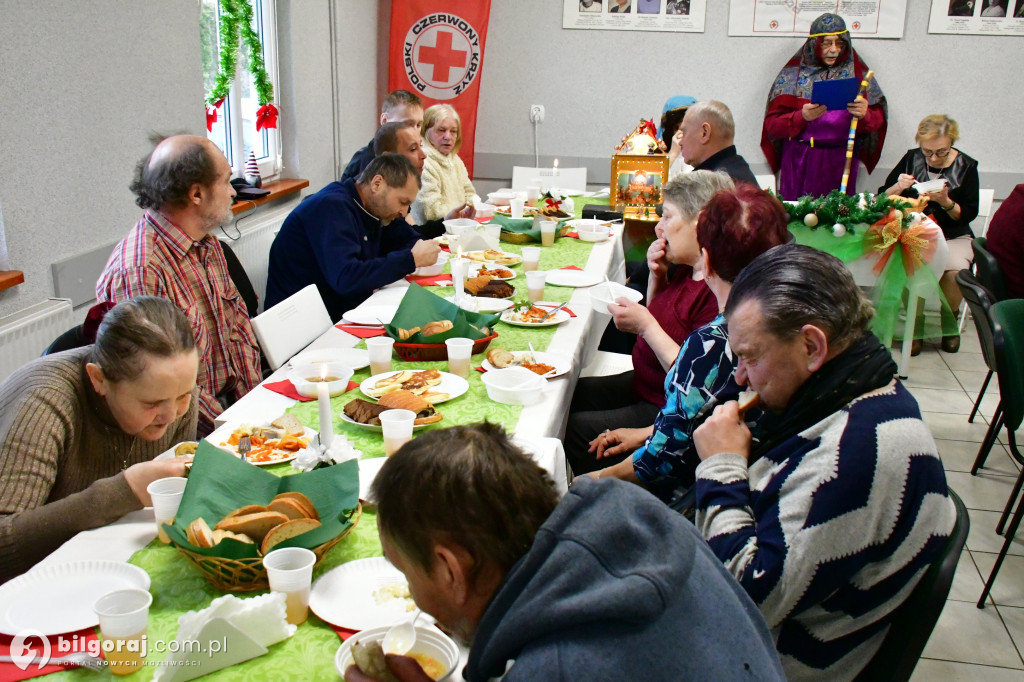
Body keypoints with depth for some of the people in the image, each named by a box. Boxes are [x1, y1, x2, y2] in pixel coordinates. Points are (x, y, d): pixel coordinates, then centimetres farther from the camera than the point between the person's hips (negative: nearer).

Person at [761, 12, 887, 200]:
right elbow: (772, 124, -3)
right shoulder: (793, 73, 3)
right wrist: (801, 117, -21)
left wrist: (864, 115, -18)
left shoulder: (856, 72, 8)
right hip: (800, 162, -1)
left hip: (840, 163, 1)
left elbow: (878, 120, 5)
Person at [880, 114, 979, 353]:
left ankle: (949, 321, 1)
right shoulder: (912, 158, 3)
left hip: (953, 236, 0)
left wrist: (946, 202, -20)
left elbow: (968, 214, -2)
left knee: (955, 271, -31)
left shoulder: (966, 166, 0)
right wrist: (898, 188, -18)